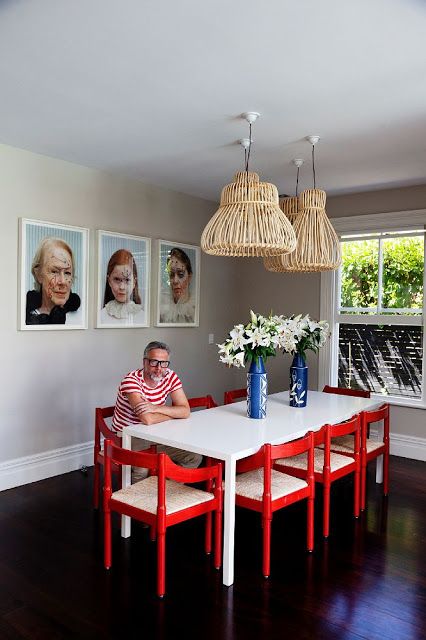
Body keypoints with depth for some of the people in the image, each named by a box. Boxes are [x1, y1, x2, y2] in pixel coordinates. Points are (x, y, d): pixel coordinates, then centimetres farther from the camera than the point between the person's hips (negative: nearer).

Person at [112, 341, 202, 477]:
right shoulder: (131, 380, -23)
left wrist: (155, 408, -26)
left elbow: (186, 411, -12)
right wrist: (174, 413, -16)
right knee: (141, 470, -33)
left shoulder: (170, 376, -5)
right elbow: (147, 419, -33)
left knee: (194, 458, -7)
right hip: (127, 436, -5)